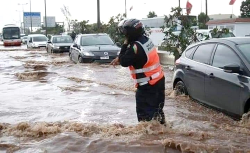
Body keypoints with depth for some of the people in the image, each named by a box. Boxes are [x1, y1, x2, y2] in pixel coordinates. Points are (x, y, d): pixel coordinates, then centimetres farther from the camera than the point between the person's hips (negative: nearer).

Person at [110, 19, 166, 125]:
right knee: (156, 108, 22)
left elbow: (124, 62, -16)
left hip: (148, 85, -9)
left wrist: (125, 44, -11)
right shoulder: (145, 40, 5)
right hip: (159, 80, 9)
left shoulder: (136, 46, -25)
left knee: (144, 112, 1)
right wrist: (119, 58, 7)